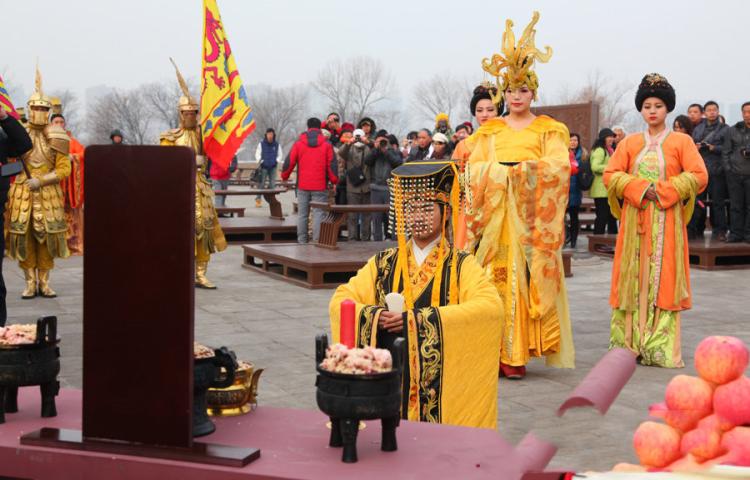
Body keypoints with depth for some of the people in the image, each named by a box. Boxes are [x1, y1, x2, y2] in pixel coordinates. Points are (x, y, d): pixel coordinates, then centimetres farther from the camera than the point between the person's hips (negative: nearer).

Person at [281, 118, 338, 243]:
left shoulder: (298, 143, 2)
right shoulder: (327, 144, -1)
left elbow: (290, 161, 2)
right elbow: (331, 165, -2)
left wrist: (284, 176, 17)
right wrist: (334, 180, 9)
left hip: (303, 186, 2)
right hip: (320, 186, -2)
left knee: (302, 214, 10)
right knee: (319, 214, -1)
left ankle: (302, 241, 13)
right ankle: (317, 241, -7)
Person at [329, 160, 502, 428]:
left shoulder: (461, 266, -1)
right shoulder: (383, 264, 10)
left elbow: (490, 306, -19)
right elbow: (339, 301, 5)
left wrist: (419, 319, -24)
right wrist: (373, 316, -18)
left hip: (442, 383, -2)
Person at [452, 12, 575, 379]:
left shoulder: (549, 129, 9)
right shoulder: (490, 130, 15)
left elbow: (559, 165, -5)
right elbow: (474, 168, 4)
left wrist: (528, 169, -18)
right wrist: (502, 171, -13)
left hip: (531, 214, -1)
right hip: (495, 213, 2)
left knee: (526, 278, -6)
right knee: (495, 277, -5)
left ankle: (516, 353, -4)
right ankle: (495, 350, -3)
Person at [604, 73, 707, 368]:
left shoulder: (681, 142, 6)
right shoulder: (630, 143, 13)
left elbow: (698, 176, -4)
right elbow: (610, 175, 4)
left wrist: (663, 190, -12)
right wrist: (640, 188, -11)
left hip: (666, 222, -2)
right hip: (634, 221, 2)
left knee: (663, 280, -4)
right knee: (633, 278, 2)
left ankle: (660, 349, -1)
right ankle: (627, 343, 7)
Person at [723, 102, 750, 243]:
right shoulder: (733, 131, 9)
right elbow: (725, 152, 8)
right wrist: (728, 168, -1)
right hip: (735, 174, 1)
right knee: (736, 205, 4)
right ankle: (736, 233, 10)